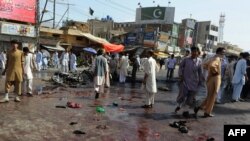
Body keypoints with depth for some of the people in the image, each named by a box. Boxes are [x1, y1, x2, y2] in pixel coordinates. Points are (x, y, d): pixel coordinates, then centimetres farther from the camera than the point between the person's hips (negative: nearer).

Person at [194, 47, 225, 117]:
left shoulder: (213, 58, 16)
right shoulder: (217, 58, -14)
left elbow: (205, 65, 23)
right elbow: (211, 65, -34)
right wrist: (216, 71, -19)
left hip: (211, 79, 9)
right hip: (215, 79, -9)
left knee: (210, 96, 18)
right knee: (212, 97, 2)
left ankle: (198, 108, 13)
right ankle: (207, 112, 11)